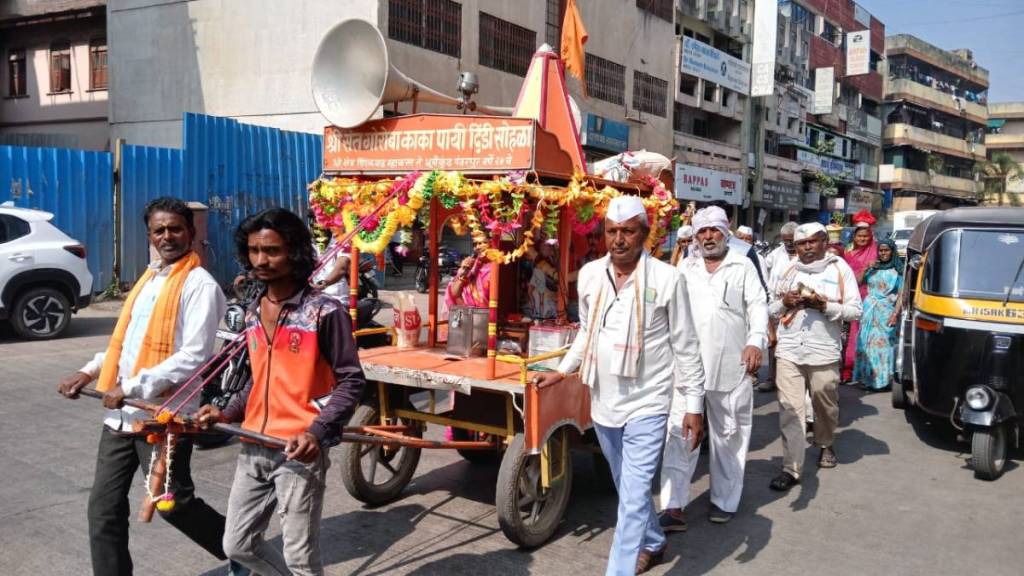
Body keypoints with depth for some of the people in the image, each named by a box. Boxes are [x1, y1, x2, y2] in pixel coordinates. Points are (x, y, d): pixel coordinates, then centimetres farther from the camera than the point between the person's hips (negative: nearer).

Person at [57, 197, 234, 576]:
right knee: (104, 507, 9)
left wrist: (131, 389, -20)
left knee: (174, 504, 5)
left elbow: (194, 357, -20)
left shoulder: (200, 285, -12)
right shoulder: (148, 279, 15)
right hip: (121, 414, 8)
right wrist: (90, 371, 9)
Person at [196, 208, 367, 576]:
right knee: (238, 545, 15)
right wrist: (228, 413, 6)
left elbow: (352, 381, -12)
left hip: (299, 450, -7)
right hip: (254, 447, 7)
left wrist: (317, 432, -23)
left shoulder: (324, 311, -12)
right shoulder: (253, 313, 10)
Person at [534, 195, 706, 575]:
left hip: (647, 404, -5)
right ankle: (653, 543, 46)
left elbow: (685, 347, -7)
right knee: (628, 488, 23)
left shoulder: (667, 278, -12)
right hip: (603, 402, 6)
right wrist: (562, 371, 12)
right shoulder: (589, 274, 1)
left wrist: (694, 405, -7)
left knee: (633, 498, -7)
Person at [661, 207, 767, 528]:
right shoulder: (685, 267, 14)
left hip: (731, 366, -1)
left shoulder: (743, 266, 7)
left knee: (729, 434, 9)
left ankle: (724, 500, 23)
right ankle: (674, 507, -3)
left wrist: (756, 341, -18)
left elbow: (757, 305, -2)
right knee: (680, 432, -5)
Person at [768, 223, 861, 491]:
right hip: (789, 351, 2)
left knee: (825, 405, 15)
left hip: (824, 352, -2)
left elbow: (855, 310, -2)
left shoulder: (840, 269, 2)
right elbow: (772, 309, 16)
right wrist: (784, 302, -6)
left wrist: (825, 305, -17)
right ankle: (791, 469, -1)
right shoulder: (788, 270, 11)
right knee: (790, 409, -4)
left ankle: (825, 444, 44)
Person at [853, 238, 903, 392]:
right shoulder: (873, 268, 13)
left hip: (886, 311, -4)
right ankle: (866, 378, 11)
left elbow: (901, 294, -5)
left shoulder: (898, 271, 0)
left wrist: (895, 314, -15)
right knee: (866, 343, 4)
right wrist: (867, 269, -2)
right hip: (869, 310, 4)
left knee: (882, 343, -5)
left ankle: (881, 379, 0)